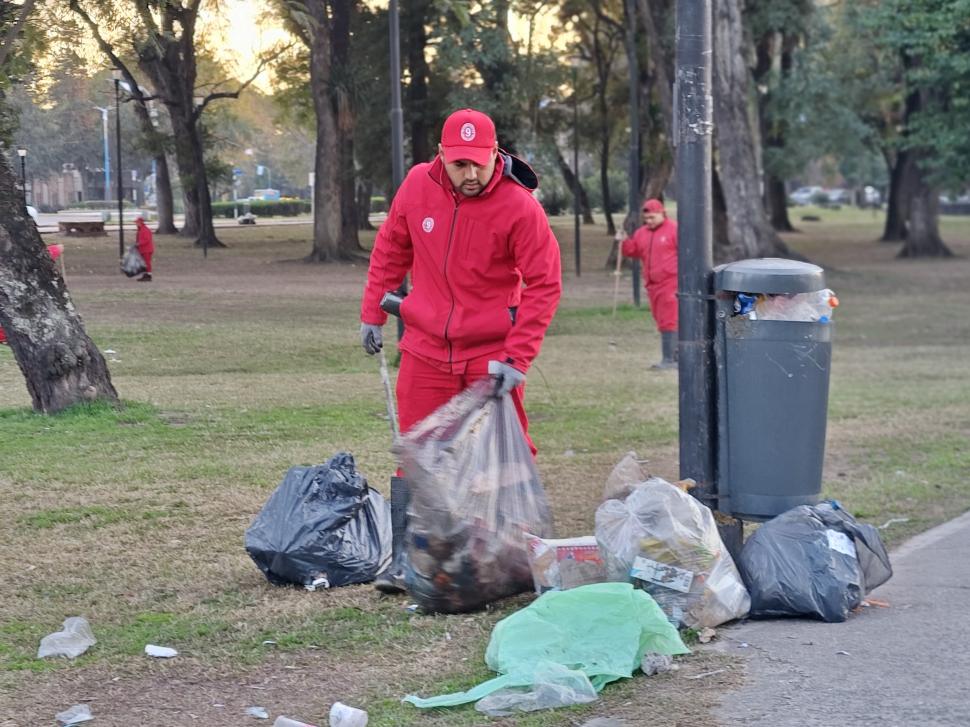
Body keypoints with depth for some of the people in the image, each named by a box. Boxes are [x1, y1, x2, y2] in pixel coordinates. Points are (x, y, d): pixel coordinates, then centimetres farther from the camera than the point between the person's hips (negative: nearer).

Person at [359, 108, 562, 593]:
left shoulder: (519, 207, -15)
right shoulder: (417, 186, -4)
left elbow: (543, 286, -13)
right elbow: (390, 250, 12)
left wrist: (517, 358, -17)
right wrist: (372, 313, 12)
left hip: (491, 357, -2)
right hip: (426, 349, 3)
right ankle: (403, 559, 6)